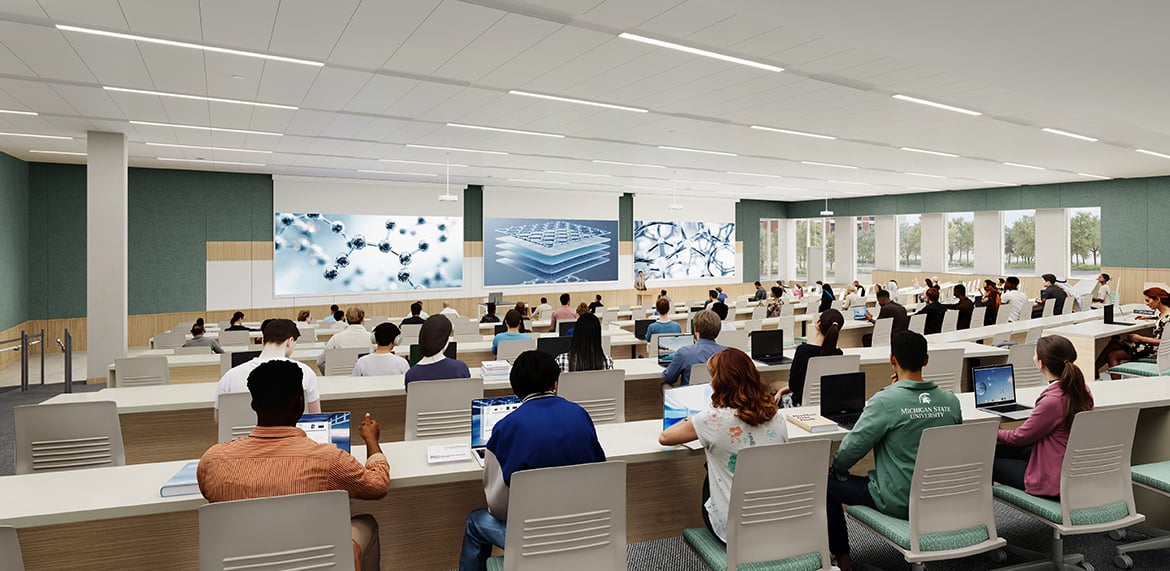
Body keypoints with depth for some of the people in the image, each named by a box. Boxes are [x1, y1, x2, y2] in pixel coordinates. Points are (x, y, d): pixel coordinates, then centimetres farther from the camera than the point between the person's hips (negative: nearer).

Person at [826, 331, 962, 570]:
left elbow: (851, 448, -18)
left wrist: (836, 468, 5)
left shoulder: (884, 401, -23)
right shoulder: (951, 401, -6)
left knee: (826, 481, 12)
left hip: (897, 503, -6)